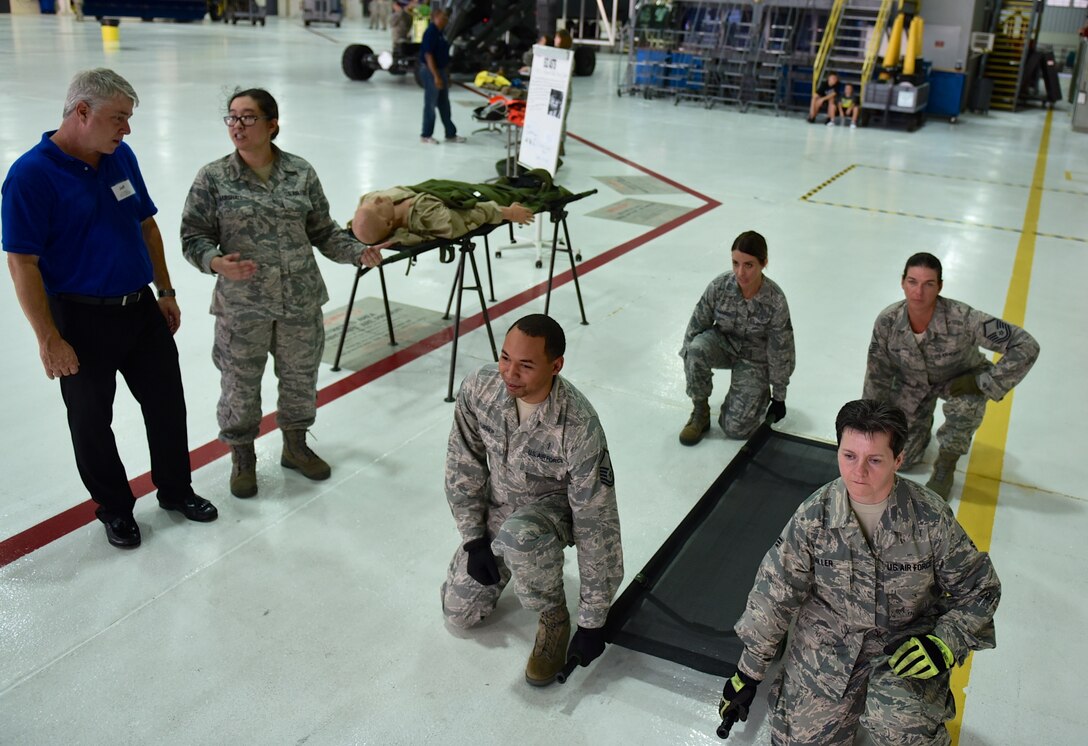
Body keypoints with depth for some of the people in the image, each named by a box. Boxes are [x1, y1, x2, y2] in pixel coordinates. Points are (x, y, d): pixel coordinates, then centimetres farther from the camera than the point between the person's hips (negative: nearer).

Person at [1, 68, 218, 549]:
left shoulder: (122, 157, 2)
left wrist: (166, 293, 12)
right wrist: (49, 340, -18)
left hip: (142, 309, 6)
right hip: (82, 320, -6)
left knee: (167, 404, 14)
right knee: (92, 420, 11)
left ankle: (176, 490, 35)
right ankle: (114, 508, 31)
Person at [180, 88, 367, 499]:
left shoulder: (301, 173, 0)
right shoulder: (213, 178, -6)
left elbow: (322, 230, 7)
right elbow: (194, 236, -3)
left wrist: (356, 252, -7)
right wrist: (215, 262, -23)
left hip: (301, 300, 2)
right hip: (242, 306, -2)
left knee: (300, 376, 17)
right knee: (241, 384, 11)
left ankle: (295, 446, 41)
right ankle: (242, 458, 34)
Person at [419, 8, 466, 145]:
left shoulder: (440, 33, 12)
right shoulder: (430, 32, -16)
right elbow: (428, 55, -21)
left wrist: (446, 75, 17)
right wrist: (436, 76, -24)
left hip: (441, 71, 9)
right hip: (431, 72, -9)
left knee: (444, 105, 13)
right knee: (430, 104, -2)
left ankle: (451, 134, 20)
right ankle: (426, 135, 7)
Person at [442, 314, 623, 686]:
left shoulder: (580, 427, -36)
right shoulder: (479, 388, -24)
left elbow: (597, 524, -29)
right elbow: (464, 464, -7)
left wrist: (593, 622, -24)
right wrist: (474, 539, -7)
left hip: (554, 509, -4)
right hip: (497, 506, 4)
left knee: (518, 535, -39)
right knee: (459, 613, 4)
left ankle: (554, 616, -9)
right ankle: (506, 559, 32)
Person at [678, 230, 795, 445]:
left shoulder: (775, 301, -26)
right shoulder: (719, 286, -22)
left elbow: (780, 351, -14)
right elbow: (697, 325, -8)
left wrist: (779, 397, -5)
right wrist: (689, 362, -7)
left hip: (755, 358, -2)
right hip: (723, 343, 2)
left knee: (735, 428, -13)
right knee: (697, 348, -35)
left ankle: (760, 392, 20)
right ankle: (700, 411, -12)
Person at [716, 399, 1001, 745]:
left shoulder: (931, 518, -17)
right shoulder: (814, 515, -15)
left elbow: (979, 590, -2)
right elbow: (773, 596, -7)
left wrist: (944, 645, -18)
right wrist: (748, 674, -2)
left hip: (905, 641, -2)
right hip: (828, 638, 2)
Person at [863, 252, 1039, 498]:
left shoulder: (963, 319, -37)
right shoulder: (887, 321, -27)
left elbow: (1026, 346, -33)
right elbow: (877, 374, -10)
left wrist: (983, 382, -33)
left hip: (960, 379, -2)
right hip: (911, 383, 2)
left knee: (967, 405, -38)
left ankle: (945, 467, -8)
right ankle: (921, 424, 36)